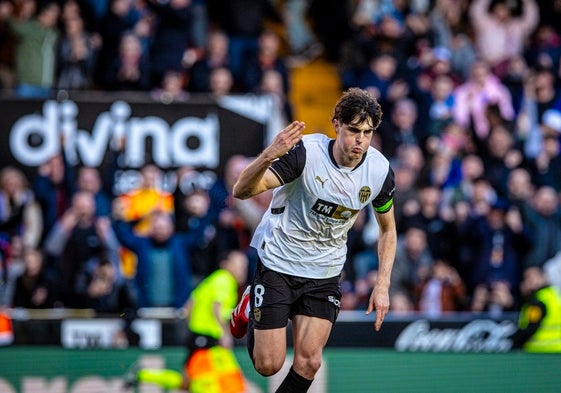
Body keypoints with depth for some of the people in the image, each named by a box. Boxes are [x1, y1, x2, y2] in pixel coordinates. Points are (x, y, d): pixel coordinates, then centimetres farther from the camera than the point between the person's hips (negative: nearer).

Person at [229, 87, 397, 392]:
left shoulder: (380, 170, -12)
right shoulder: (306, 152, -25)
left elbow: (387, 229, 7)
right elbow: (241, 190, -31)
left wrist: (382, 285, -3)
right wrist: (268, 156, -51)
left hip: (325, 273, 3)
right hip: (278, 261, -3)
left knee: (309, 363, -7)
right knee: (268, 365, -1)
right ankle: (251, 309, 31)